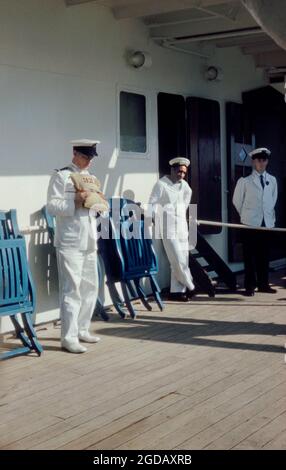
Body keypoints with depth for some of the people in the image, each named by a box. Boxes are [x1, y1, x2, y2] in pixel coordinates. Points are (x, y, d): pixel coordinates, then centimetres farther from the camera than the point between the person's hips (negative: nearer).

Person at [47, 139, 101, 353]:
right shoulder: (61, 176, -4)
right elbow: (52, 206, -12)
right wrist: (75, 201, -23)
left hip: (89, 241, 8)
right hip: (70, 241, -8)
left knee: (91, 286, 12)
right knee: (72, 288, -9)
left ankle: (82, 330, 24)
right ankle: (69, 337, -4)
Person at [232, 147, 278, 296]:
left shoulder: (272, 180, 8)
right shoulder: (245, 181, -2)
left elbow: (273, 199, 16)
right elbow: (237, 201, 5)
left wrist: (269, 214, 10)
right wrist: (246, 216, 9)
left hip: (267, 223, 3)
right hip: (250, 223, -3)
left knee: (264, 255, 8)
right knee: (250, 256, 0)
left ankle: (263, 284, 16)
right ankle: (250, 286, 5)